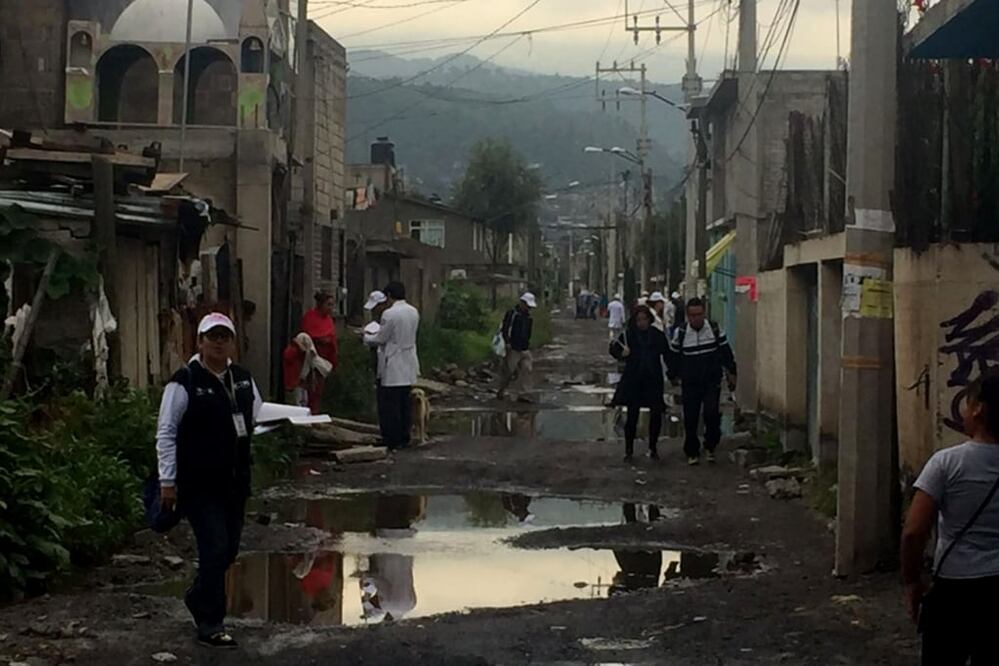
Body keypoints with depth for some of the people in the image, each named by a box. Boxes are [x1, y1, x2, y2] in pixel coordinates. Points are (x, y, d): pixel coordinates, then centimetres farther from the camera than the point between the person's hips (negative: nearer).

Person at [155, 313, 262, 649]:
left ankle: (199, 599, 39)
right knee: (215, 548, -11)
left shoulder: (243, 379, 9)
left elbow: (259, 417, 22)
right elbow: (166, 432, -10)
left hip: (234, 480, 7)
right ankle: (210, 626, -1)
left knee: (229, 549, 14)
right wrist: (167, 480, -12)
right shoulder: (185, 382, -11)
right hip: (198, 483, -7)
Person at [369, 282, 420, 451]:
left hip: (392, 368, -7)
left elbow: (380, 339, -12)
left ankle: (392, 442, 0)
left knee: (389, 405, -1)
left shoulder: (389, 314, -17)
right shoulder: (414, 312, 6)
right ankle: (404, 439, 18)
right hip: (409, 366, 7)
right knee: (405, 404, 13)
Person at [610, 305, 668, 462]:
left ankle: (653, 448, 19)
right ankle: (629, 450, 12)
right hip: (633, 381, -1)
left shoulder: (658, 335, 0)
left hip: (653, 380, 1)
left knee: (656, 415, 2)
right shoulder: (628, 335, -2)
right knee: (632, 415, 1)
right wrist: (621, 353, -15)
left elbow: (667, 355, 4)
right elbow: (613, 349, 7)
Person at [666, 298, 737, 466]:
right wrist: (673, 375, 11)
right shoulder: (680, 333, -5)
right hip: (690, 384, 0)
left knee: (712, 413, -16)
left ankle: (710, 446, 5)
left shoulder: (714, 329, -3)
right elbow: (672, 356, 8)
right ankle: (692, 453, 16)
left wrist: (731, 373, 8)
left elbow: (726, 352, 7)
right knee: (690, 419, 2)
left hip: (712, 382, 0)